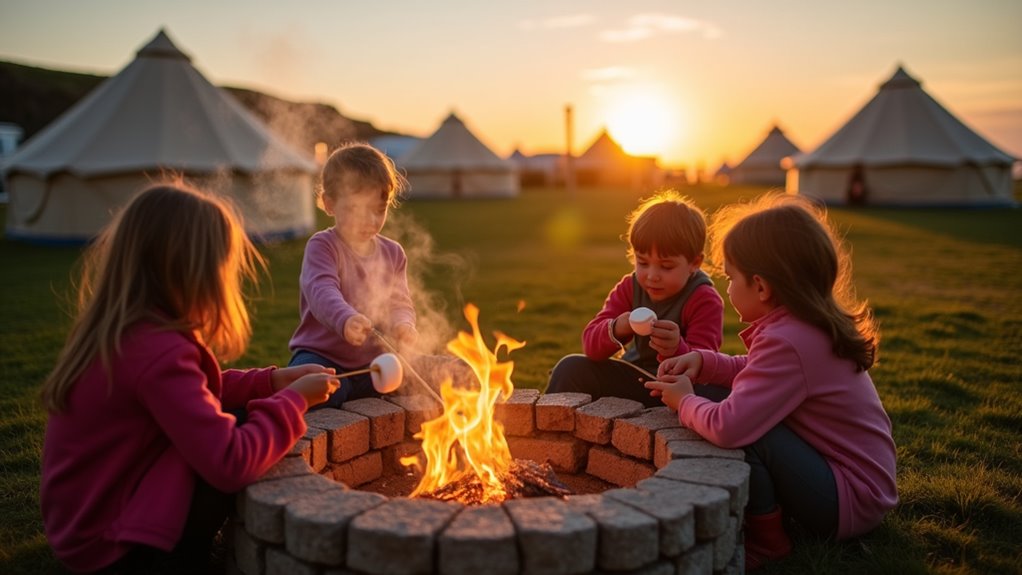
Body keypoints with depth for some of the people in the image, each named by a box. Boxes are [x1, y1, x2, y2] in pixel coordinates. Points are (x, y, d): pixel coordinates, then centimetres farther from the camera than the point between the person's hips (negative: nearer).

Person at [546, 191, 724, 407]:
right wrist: (615, 330, -33)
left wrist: (676, 351, -47)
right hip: (634, 379, 4)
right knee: (571, 367, -8)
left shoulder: (705, 300, -15)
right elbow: (591, 344, -9)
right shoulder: (630, 287, -1)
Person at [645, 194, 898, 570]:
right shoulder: (811, 325, 2)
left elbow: (728, 427, -38)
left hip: (850, 503, -9)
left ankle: (766, 539, -4)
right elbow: (760, 374, 19)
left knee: (745, 432, -27)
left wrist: (684, 402, -16)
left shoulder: (787, 342, -28)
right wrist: (702, 362, 2)